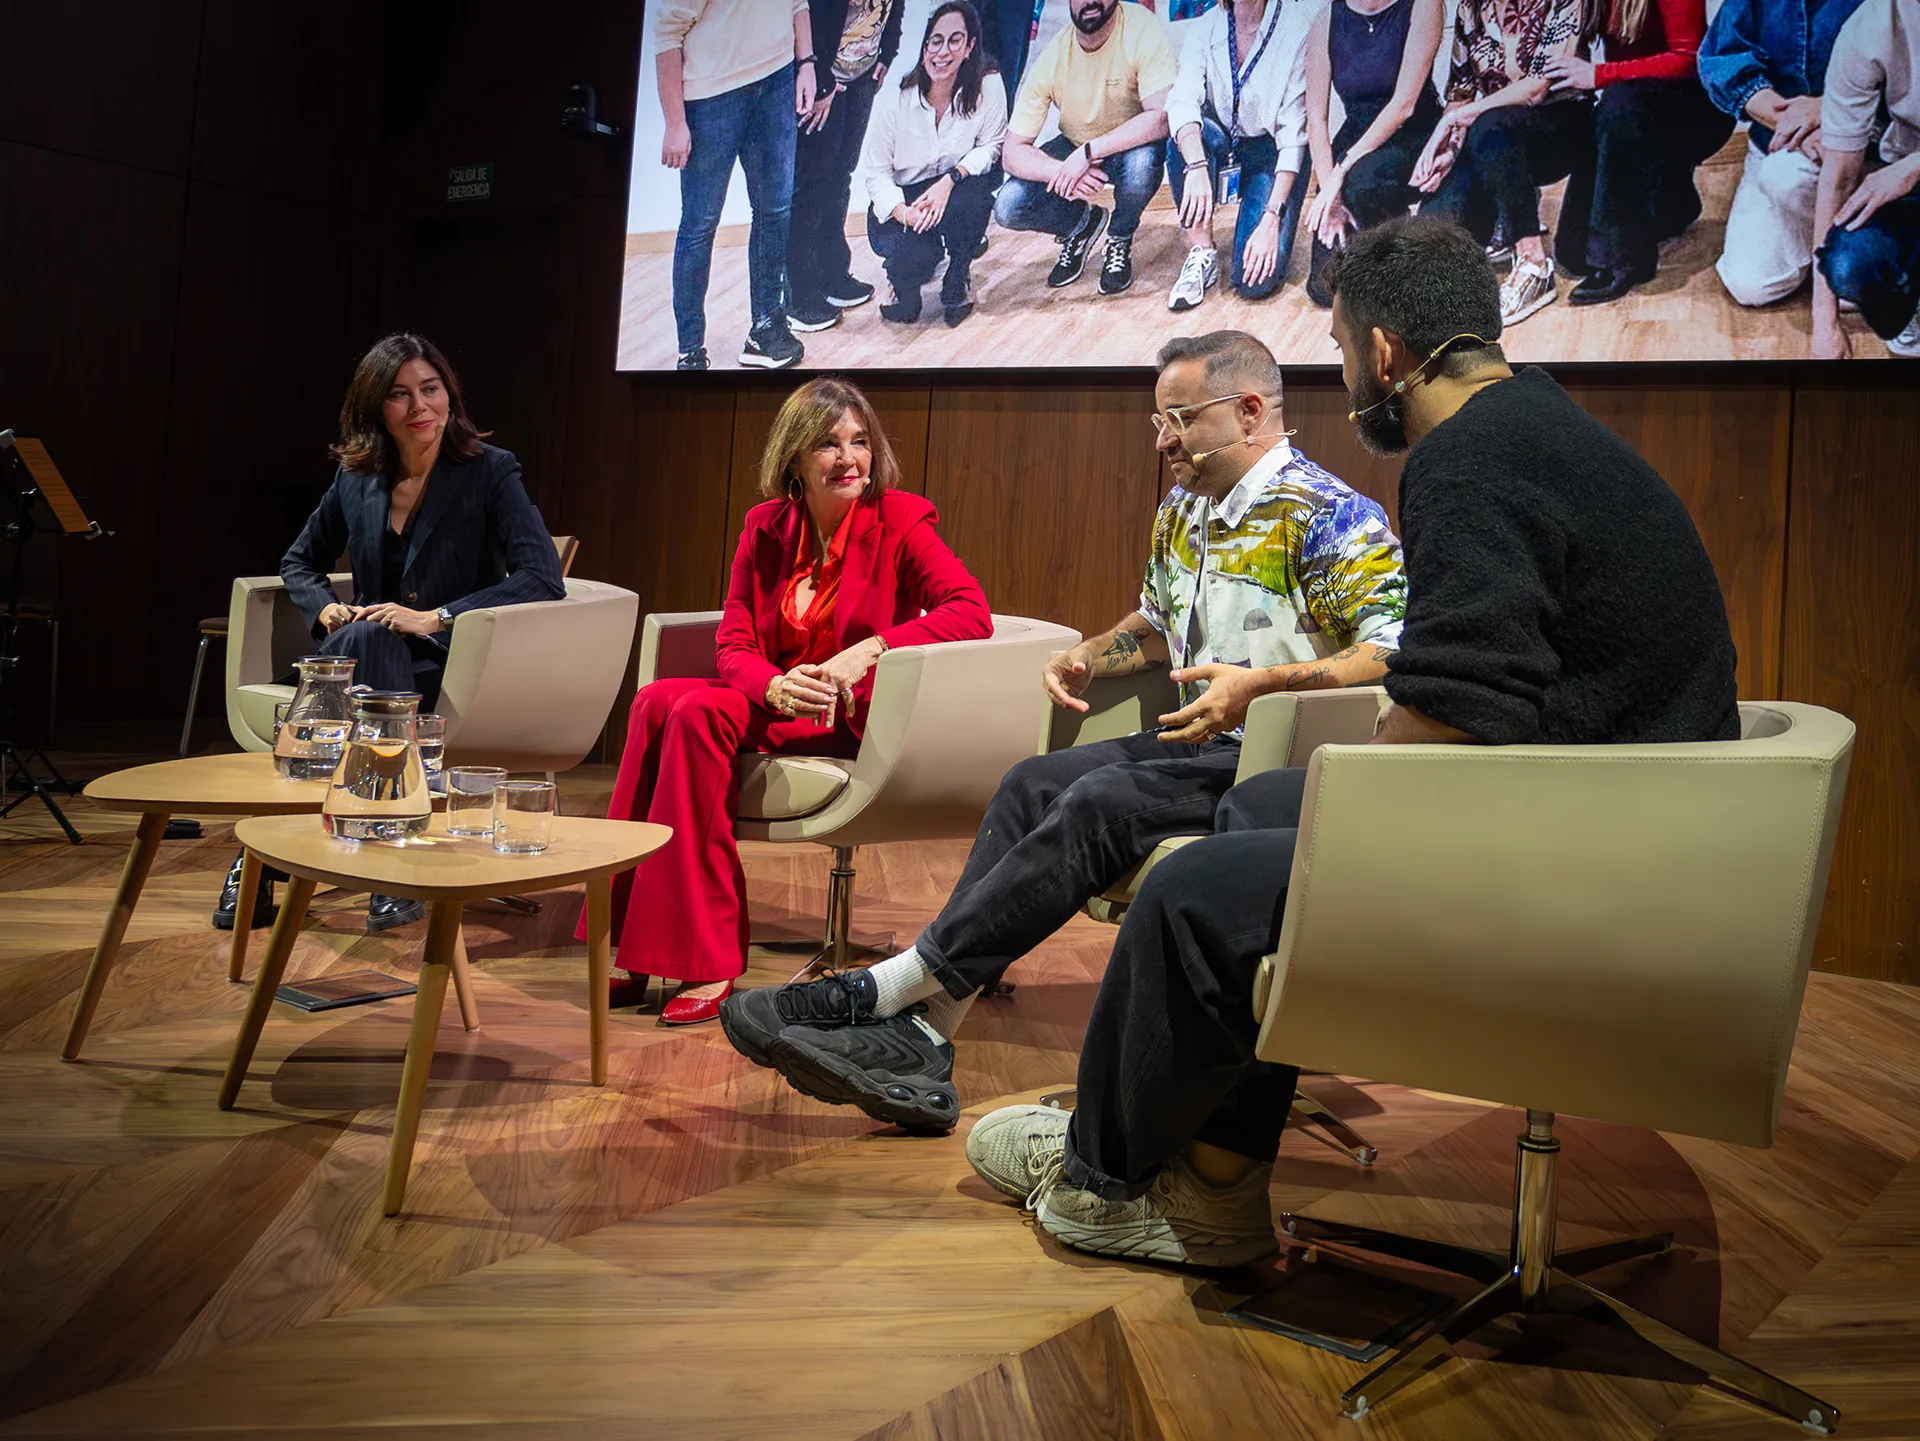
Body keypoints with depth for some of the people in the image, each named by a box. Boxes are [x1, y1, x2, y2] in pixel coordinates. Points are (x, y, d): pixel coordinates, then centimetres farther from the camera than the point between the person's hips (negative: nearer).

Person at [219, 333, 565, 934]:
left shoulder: (489, 471, -5)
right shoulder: (356, 477, 8)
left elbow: (544, 578, -17)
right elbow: (299, 561, 23)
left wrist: (436, 617, -23)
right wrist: (326, 608, -1)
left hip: (452, 665, -3)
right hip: (370, 657, 3)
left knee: (364, 643, -34)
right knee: (359, 637, -33)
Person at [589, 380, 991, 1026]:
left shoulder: (899, 520, -5)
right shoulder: (766, 526, 8)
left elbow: (973, 613, -18)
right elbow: (733, 644, 2)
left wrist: (868, 650, -28)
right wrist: (778, 687, -21)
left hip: (856, 718, -5)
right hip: (777, 705, 5)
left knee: (701, 713, -28)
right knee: (656, 701, -22)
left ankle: (707, 963, -27)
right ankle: (633, 947, -22)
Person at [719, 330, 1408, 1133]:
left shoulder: (1329, 517, -10)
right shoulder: (1182, 509, 17)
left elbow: (1397, 653, -19)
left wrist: (1262, 684, -29)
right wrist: (1084, 658, 12)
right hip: (1197, 744, 8)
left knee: (1103, 802, -30)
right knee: (1034, 783, -15)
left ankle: (887, 992, -26)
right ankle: (918, 1038, -21)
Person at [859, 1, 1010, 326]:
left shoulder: (988, 86, -17)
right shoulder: (895, 101, -20)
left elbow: (991, 145, -7)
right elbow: (874, 171, -12)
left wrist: (951, 179, -26)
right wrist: (903, 212, -31)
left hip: (954, 191, 2)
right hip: (899, 201, -2)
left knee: (971, 199, -35)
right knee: (915, 258, -32)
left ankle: (957, 281, -3)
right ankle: (903, 280, 11)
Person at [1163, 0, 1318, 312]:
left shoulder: (1298, 26, -16)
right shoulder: (1204, 28, -6)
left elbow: (1294, 133, -19)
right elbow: (1181, 101, -22)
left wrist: (1271, 219, -27)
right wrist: (1196, 167, -43)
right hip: (1224, 146, 3)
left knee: (1256, 281, -21)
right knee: (1184, 138, -33)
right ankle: (1201, 255, -17)